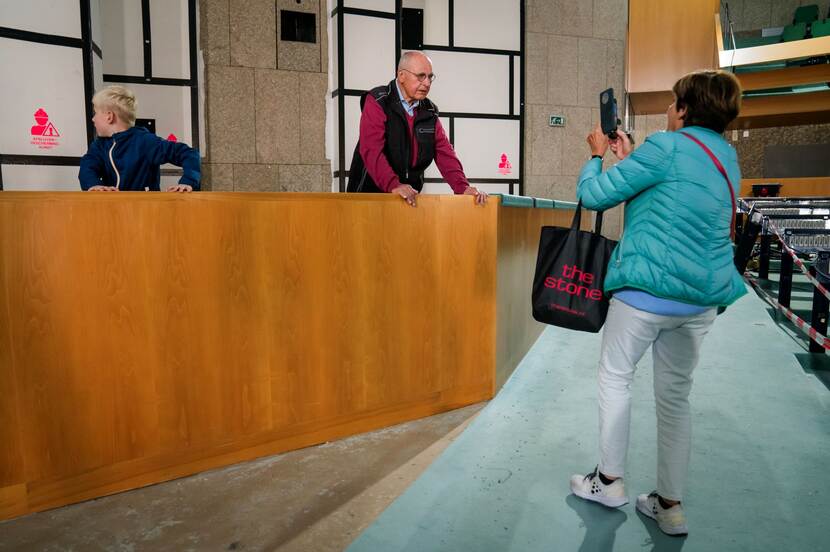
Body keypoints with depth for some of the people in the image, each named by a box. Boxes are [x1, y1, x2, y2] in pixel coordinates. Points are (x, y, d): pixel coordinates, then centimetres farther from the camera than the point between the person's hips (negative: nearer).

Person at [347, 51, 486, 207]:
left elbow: (443, 151, 5)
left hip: (410, 197, 5)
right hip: (370, 192, -4)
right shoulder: (377, 101, -6)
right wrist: (393, 185, -33)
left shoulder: (429, 111, 12)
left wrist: (462, 187, -12)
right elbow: (371, 149, -19)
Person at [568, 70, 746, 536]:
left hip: (649, 289, -7)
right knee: (676, 394, 13)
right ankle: (671, 505, 20)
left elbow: (593, 195, -10)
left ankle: (610, 480, 20)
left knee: (615, 376, 12)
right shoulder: (728, 157, 13)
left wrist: (598, 154, 8)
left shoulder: (668, 146, -12)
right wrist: (630, 158, 22)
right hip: (704, 296, 7)